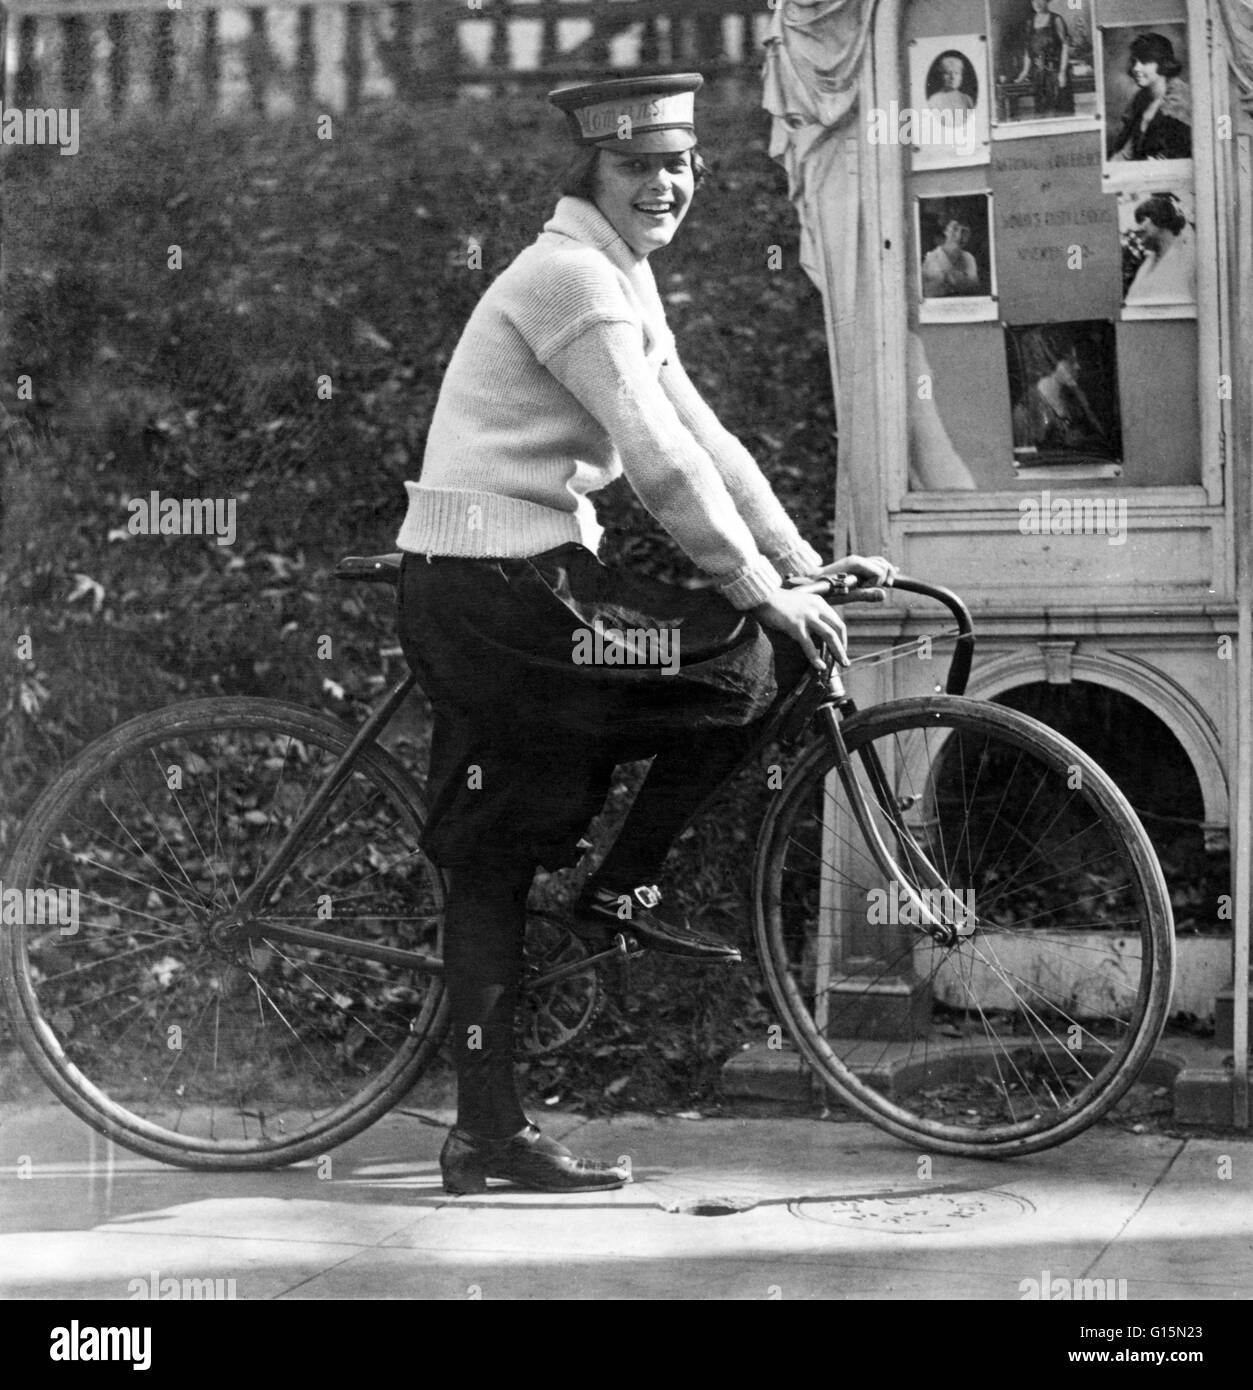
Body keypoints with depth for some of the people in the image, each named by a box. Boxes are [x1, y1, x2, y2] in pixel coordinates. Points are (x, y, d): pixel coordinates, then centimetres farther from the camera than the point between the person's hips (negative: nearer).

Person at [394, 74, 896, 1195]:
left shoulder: (621, 281, 19)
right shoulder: (572, 274, -13)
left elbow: (700, 438, 18)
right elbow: (659, 459, -19)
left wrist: (805, 560, 12)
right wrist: (762, 586, -16)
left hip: (472, 596, 11)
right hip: (501, 584, -11)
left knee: (490, 859, 9)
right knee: (757, 658, -10)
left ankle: (488, 1133, 12)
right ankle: (625, 891, -1)